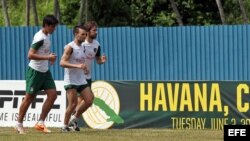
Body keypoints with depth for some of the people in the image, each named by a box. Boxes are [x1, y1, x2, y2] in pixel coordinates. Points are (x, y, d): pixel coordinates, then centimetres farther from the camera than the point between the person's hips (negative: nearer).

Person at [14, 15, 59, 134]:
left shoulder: (47, 35, 9)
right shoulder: (40, 38, -20)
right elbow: (30, 55, -27)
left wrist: (50, 57, 9)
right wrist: (48, 57, -26)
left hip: (45, 71, 9)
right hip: (35, 71, -9)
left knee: (52, 95, -1)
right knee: (29, 97, -1)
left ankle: (40, 123, 5)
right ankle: (19, 124, 12)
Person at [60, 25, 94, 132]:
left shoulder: (82, 48, 14)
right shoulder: (70, 47, -12)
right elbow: (62, 63, -23)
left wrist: (84, 68, 12)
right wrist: (77, 66, -32)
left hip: (81, 80, 8)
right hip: (71, 81, -8)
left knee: (89, 101, -1)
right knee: (73, 104, -10)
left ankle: (74, 119, 17)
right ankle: (65, 126, 5)